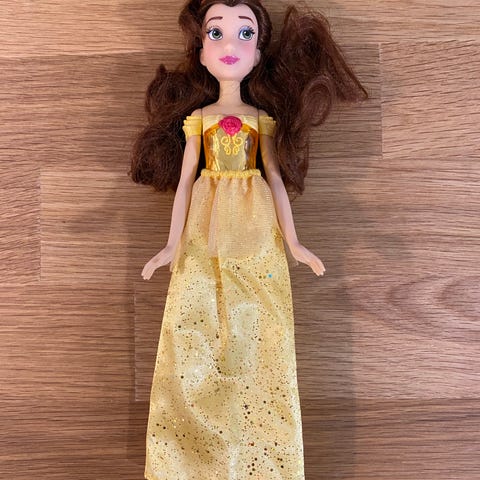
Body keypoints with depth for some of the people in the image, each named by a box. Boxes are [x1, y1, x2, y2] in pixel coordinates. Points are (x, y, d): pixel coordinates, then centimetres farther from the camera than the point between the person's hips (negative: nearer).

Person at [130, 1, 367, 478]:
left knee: (256, 339, -1)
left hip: (256, 238, 0)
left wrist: (292, 241, 1)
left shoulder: (263, 118, 8)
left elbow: (275, 179, 7)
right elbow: (185, 179, 7)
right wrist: (173, 243, 2)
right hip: (205, 240, 0)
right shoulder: (197, 117, 7)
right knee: (197, 341, -1)